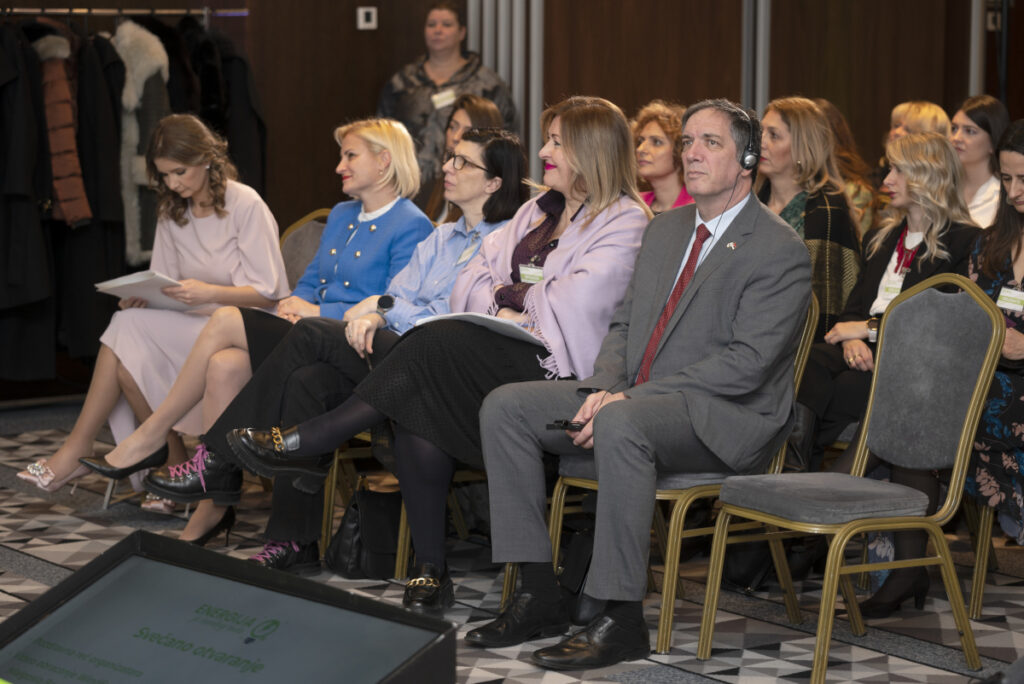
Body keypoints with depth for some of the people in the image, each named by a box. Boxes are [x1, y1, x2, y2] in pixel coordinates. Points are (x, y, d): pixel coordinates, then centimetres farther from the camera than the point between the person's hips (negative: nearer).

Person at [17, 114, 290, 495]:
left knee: (131, 328, -26)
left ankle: (78, 449, -15)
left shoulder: (246, 206, -7)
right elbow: (166, 285, 14)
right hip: (192, 323, 6)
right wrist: (143, 295, -9)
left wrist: (209, 293, -25)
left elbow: (268, 293, -10)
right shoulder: (172, 213, 14)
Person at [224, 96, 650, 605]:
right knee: (418, 413, -25)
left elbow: (575, 304, -13)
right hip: (496, 361, 7)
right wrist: (506, 309, -5)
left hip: (555, 370, -7)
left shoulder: (626, 222, 1)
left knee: (439, 343, -28)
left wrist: (509, 292, 3)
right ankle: (430, 570, -23)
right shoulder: (536, 213, 25)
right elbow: (469, 286, 16)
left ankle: (306, 443, -21)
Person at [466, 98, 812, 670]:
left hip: (726, 419, -8)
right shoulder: (665, 230, 17)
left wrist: (628, 398, -23)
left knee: (620, 425, -39)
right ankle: (540, 597, -6)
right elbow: (625, 324, 18)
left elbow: (747, 363, -18)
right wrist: (603, 387, -6)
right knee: (505, 406, -7)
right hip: (634, 398, 8)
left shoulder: (781, 251, -9)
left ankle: (621, 618, -31)